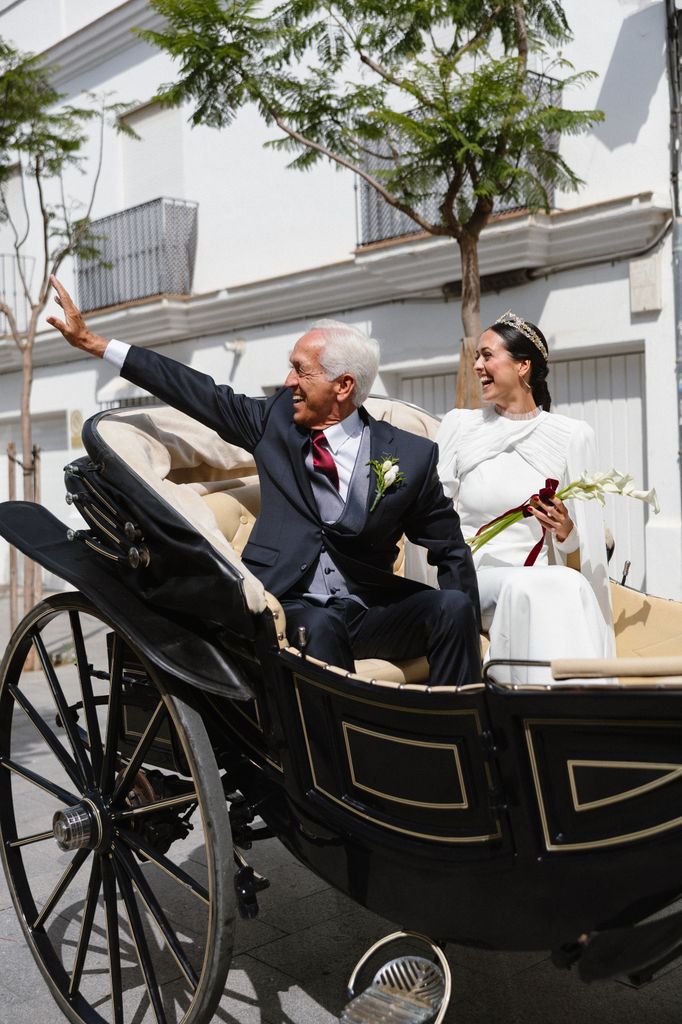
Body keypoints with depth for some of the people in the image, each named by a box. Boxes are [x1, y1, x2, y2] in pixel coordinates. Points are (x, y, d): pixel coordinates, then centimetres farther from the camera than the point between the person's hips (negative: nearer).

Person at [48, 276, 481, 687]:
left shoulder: (412, 455, 0)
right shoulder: (276, 418, 6)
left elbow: (451, 550, 6)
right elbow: (200, 392, 11)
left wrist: (465, 640, -7)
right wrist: (92, 342, 13)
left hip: (369, 614, 0)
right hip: (290, 607, 0)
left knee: (452, 605, -26)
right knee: (320, 625, -34)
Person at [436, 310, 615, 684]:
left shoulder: (572, 436, 6)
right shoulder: (459, 425, 8)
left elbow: (582, 549, 10)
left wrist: (565, 530, -13)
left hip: (539, 581, 1)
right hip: (471, 581, 0)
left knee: (568, 586, -33)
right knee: (530, 586, -32)